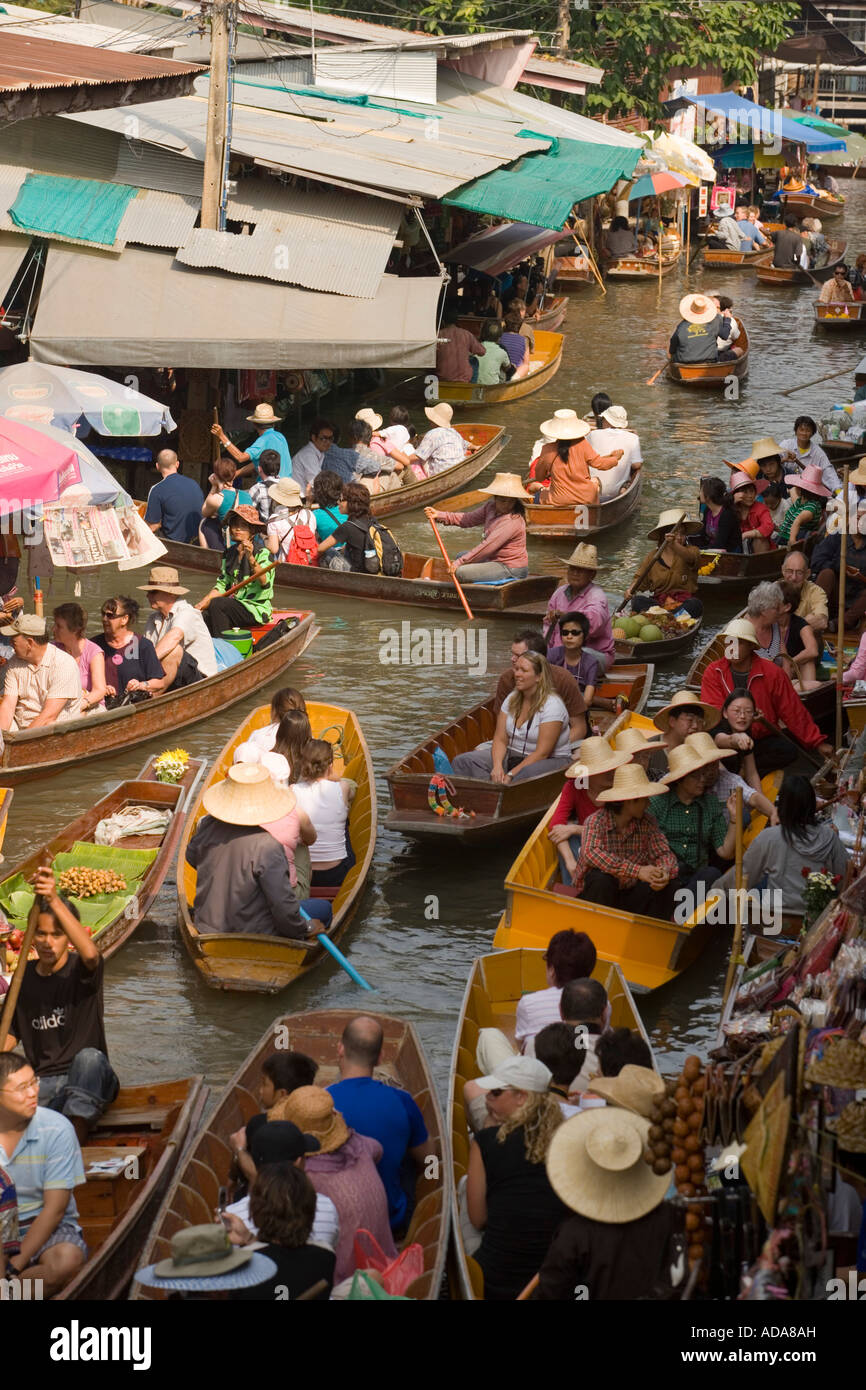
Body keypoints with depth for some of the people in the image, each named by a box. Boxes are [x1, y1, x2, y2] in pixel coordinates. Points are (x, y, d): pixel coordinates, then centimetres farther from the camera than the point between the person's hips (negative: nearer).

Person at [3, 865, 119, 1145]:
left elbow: (90, 953, -31)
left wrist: (55, 901, -39)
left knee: (89, 1057, -39)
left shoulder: (80, 970, -4)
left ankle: (73, 1139, -51)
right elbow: (11, 1034, 16)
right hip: (42, 1083, 3)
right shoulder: (25, 976, 11)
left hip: (87, 1080, -3)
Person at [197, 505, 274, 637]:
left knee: (216, 604, -28)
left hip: (256, 609, -6)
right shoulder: (230, 553, 14)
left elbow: (264, 582, -23)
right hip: (234, 604, 6)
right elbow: (222, 585, 15)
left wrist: (250, 558, -36)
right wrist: (203, 602, -2)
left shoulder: (262, 553, -6)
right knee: (204, 616, -20)